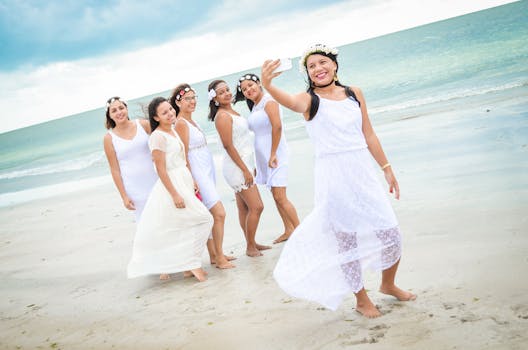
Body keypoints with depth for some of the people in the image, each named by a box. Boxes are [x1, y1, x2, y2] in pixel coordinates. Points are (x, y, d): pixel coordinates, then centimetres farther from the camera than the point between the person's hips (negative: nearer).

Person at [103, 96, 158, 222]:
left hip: (156, 180, 2)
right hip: (135, 188, -2)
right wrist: (124, 196, -3)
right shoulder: (109, 138, -3)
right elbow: (115, 170, -2)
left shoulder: (143, 124, 0)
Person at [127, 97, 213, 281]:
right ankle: (192, 264, 2)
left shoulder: (173, 131, 12)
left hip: (184, 182, 9)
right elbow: (161, 169, -19)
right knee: (204, 219, -9)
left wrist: (192, 183, 17)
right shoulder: (158, 136, -15)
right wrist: (175, 194, -22)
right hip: (172, 185, -9)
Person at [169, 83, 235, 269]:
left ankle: (214, 255, 21)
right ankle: (220, 258, -1)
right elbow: (184, 156, -16)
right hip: (198, 173, -9)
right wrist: (192, 181, -18)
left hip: (207, 172, 9)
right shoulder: (181, 123, -13)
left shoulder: (192, 121, 14)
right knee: (219, 213, -9)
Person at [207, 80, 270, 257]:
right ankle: (250, 247, 6)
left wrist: (249, 167, 17)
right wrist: (245, 170, -17)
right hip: (237, 166, -9)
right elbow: (228, 146, -19)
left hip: (244, 164, 9)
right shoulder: (223, 116, -15)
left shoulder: (232, 111, 12)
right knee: (256, 206, -6)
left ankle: (251, 244, 23)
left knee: (244, 208, 14)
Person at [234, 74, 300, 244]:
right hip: (263, 156, 9)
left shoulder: (269, 102, -11)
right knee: (276, 195, 13)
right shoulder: (255, 106, 15)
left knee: (280, 197, -11)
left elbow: (277, 126, -21)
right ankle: (289, 230, 24)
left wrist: (273, 154, -21)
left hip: (275, 154, -8)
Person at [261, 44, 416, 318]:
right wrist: (267, 86, -49)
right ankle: (361, 299, 27)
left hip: (364, 172, 4)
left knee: (390, 232, 6)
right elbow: (290, 101, -28)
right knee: (345, 240, 5)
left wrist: (387, 169, 13)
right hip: (333, 178, -3)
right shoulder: (310, 100, -3)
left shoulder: (354, 93, 8)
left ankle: (388, 284, 34)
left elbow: (369, 135, 13)